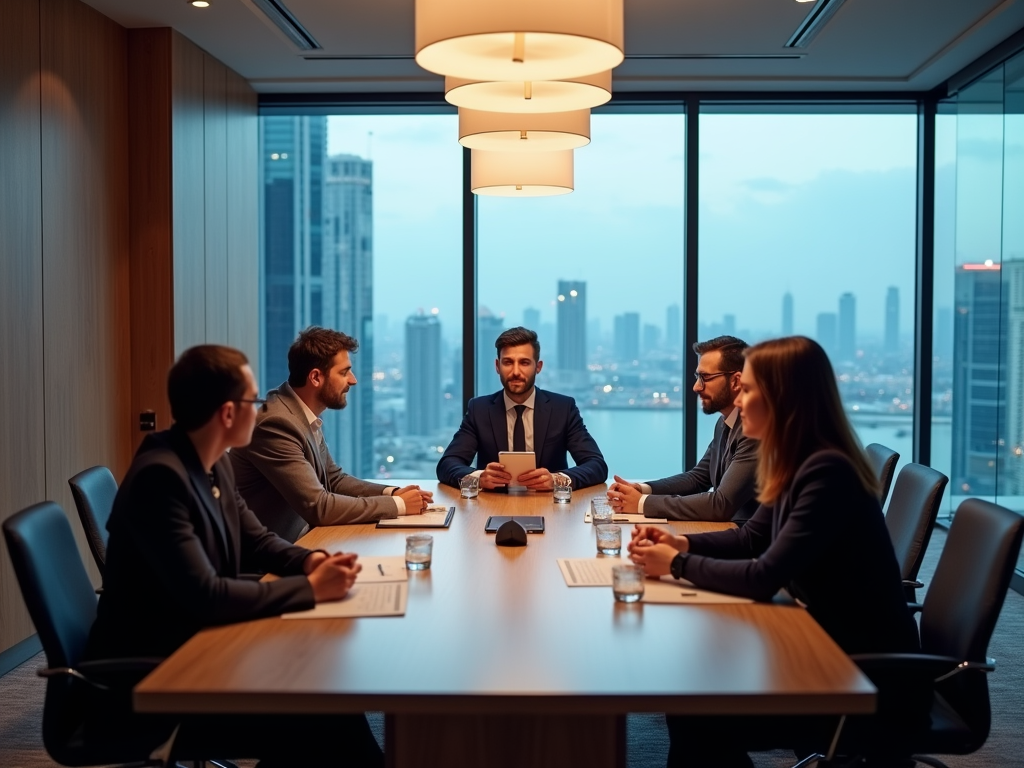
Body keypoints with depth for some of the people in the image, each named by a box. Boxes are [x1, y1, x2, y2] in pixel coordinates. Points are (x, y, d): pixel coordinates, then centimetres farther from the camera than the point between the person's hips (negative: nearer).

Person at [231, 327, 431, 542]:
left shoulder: (306, 415, 4)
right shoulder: (277, 423, -22)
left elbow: (334, 479, 14)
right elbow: (317, 507, -24)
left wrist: (392, 493, -1)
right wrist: (398, 505, -17)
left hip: (303, 537, 8)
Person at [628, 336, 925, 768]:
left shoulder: (827, 473, -24)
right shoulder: (801, 464, 4)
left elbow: (763, 579, -26)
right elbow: (752, 539, 18)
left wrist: (677, 565, -14)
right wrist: (682, 544, 2)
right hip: (832, 649, 8)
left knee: (700, 715, -9)